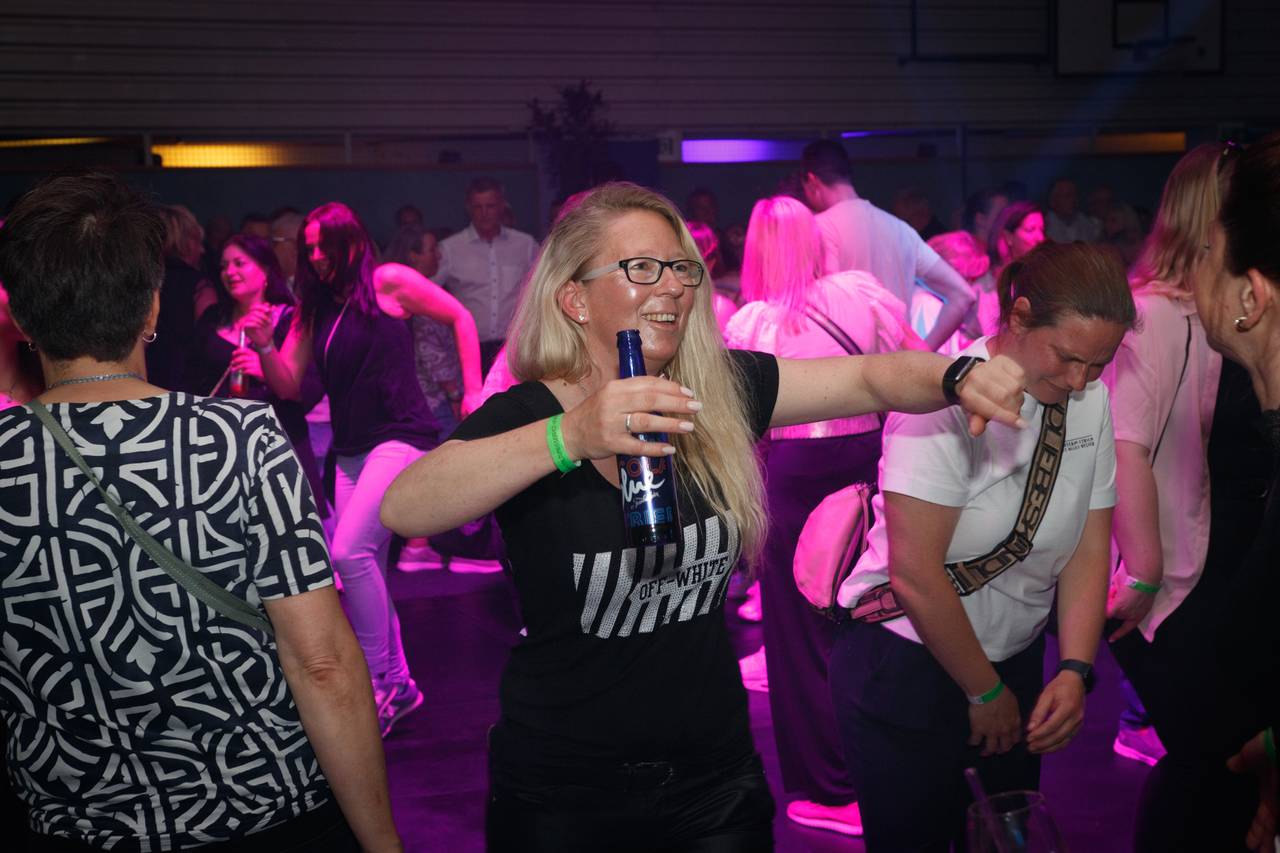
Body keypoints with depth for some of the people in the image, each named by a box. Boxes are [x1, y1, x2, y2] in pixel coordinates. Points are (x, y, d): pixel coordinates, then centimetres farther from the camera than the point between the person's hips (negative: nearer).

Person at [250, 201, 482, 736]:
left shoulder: (388, 283, -3)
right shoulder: (315, 309, 12)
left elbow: (459, 317, 3)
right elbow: (289, 385, 10)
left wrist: (473, 391, 0)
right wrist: (264, 346, -9)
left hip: (401, 437, -7)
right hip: (350, 451, 7)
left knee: (350, 551, -21)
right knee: (365, 568, 6)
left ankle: (380, 681, -12)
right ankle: (398, 684, 20)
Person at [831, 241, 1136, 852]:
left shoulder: (1091, 401, -2)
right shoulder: (942, 396, -22)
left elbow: (1089, 551, 2)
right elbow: (915, 574, -23)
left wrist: (1075, 670, -11)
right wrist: (985, 692, -12)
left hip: (1014, 664, 6)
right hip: (907, 670, -6)